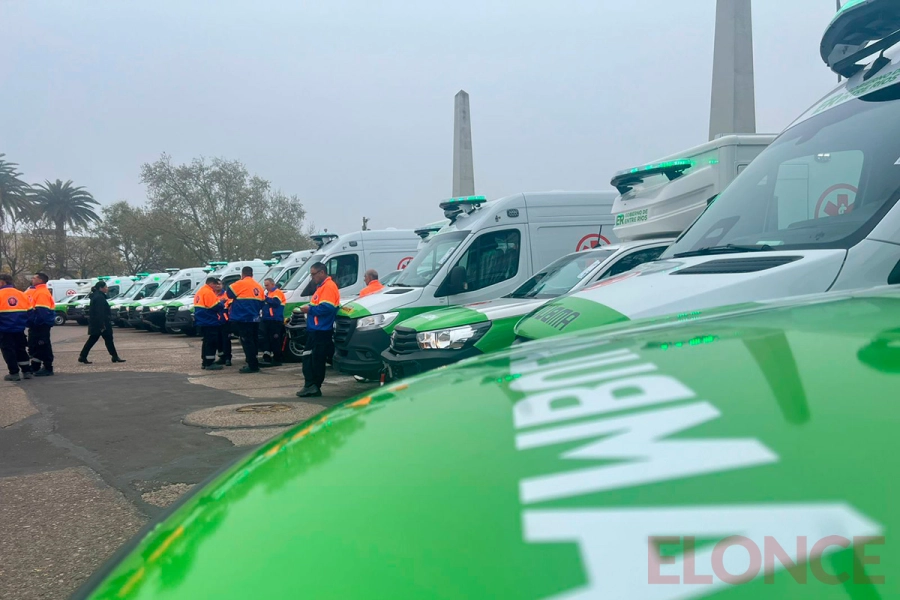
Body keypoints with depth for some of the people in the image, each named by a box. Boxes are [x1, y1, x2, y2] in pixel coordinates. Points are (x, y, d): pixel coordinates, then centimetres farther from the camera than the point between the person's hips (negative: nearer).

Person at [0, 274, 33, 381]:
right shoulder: (20, 294, 7)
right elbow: (29, 311, 9)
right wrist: (25, 323, 19)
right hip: (19, 328, 5)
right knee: (21, 349, 16)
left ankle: (14, 373, 3)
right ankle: (27, 371, 17)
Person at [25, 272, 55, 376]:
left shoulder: (42, 292, -17)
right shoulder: (32, 291, 17)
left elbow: (41, 311, -24)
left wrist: (35, 321, -25)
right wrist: (31, 321, 18)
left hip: (41, 325, -11)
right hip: (35, 325, 11)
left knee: (43, 346, -5)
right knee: (33, 345, 17)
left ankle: (48, 368, 1)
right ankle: (35, 367, 28)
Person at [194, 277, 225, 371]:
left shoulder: (200, 292, 18)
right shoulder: (208, 292, -15)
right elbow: (216, 306, -20)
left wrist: (219, 301, 13)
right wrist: (222, 302, -1)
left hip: (202, 322, 10)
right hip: (210, 322, -10)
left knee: (207, 342, 16)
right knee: (211, 342, -7)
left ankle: (204, 362, 21)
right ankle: (210, 363, -6)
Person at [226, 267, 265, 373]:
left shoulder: (241, 284, -8)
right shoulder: (258, 286, 12)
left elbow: (229, 293, -5)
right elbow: (262, 302, 15)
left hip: (243, 319, -7)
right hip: (254, 319, 7)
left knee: (247, 342, -4)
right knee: (253, 342, 14)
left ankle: (253, 365, -6)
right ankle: (253, 364, 20)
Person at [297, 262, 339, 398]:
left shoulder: (329, 287, -13)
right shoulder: (321, 287, 21)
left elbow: (326, 308, -24)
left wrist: (310, 309, -14)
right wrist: (309, 308, 10)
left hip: (322, 331, -11)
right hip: (314, 330, 11)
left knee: (317, 360, -6)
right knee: (308, 359, 10)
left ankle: (314, 387, -1)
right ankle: (311, 386, 12)